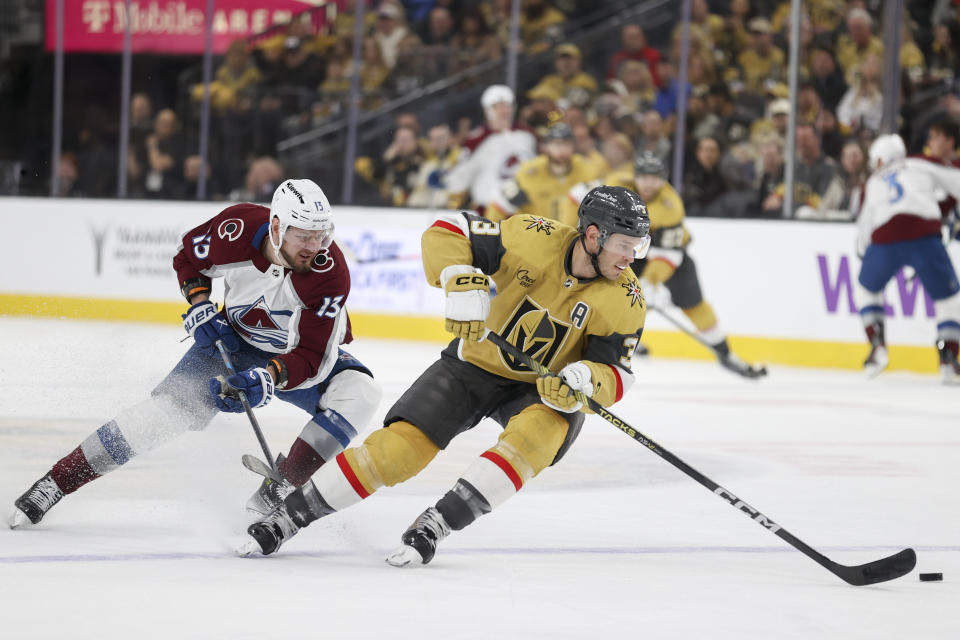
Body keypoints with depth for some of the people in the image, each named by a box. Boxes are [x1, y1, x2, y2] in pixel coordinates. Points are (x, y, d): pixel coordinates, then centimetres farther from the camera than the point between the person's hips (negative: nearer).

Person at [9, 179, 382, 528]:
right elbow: (188, 258, -3)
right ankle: (56, 481, -7)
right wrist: (199, 308, -16)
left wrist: (268, 380, -47)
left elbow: (312, 358, -32)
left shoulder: (330, 273, -32)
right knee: (170, 405, -17)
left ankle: (275, 495, -24)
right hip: (235, 340, 1)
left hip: (302, 354, -1)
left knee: (358, 391, -29)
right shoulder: (236, 229, -26)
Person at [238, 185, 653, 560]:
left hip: (543, 390, 1)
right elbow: (445, 233, -15)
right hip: (476, 364, -1)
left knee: (546, 429, -34)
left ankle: (434, 525, -29)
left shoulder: (626, 303, -18)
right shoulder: (535, 240, -22)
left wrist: (583, 380, -37)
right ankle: (289, 515, 0)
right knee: (401, 445, -15)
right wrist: (461, 281, -33)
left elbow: (615, 375, -15)